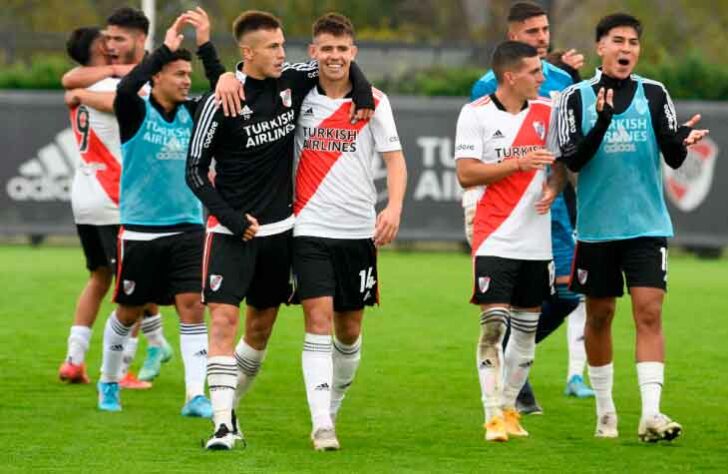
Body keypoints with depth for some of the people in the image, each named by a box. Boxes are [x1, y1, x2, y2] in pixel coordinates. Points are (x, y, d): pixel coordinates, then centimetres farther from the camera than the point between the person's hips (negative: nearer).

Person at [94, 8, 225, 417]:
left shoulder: (192, 114, 6)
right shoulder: (136, 113, -6)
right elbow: (125, 89, -27)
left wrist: (206, 46, -14)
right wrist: (165, 48, -26)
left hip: (187, 227, 3)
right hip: (141, 229, -3)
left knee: (193, 309, -9)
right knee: (129, 312, 9)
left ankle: (196, 395, -11)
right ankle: (109, 383, 31)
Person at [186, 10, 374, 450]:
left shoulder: (293, 81, 1)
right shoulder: (221, 102, -11)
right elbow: (195, 171, -7)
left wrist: (361, 85, -1)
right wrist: (229, 216, -15)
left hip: (278, 228, 5)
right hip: (232, 230, -5)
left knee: (261, 327, 12)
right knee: (224, 320, -15)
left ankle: (230, 408, 28)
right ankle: (222, 425, -18)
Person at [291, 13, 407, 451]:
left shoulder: (374, 102, 1)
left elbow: (395, 159, -2)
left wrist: (394, 207, -18)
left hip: (358, 230, 2)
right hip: (310, 228, -2)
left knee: (350, 328, 9)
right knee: (318, 319, -14)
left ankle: (334, 407, 31)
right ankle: (322, 424, -17)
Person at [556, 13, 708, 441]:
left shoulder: (654, 95, 2)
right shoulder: (578, 97, 0)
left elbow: (674, 158, -3)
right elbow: (572, 159, -9)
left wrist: (682, 140, -26)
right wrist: (602, 123, -25)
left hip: (646, 225, 0)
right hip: (597, 226, 0)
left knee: (649, 312, -11)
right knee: (599, 316, 9)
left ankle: (651, 413, -17)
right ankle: (606, 410, 24)